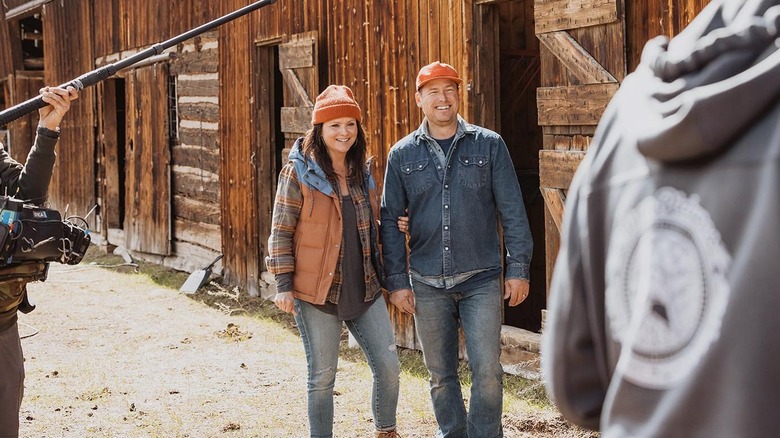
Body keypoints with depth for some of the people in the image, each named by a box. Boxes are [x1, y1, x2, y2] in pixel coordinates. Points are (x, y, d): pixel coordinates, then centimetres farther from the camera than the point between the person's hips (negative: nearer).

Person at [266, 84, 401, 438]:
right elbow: (281, 231, -5)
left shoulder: (362, 171, 9)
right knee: (322, 377, 3)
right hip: (317, 291, -4)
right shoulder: (299, 172, -7)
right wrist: (283, 285, -11)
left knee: (388, 366, 1)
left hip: (363, 289, 5)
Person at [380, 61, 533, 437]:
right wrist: (396, 280, 2)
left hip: (481, 280, -2)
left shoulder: (488, 145, 1)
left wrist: (518, 268, -4)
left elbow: (512, 212, 1)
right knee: (440, 374, 10)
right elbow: (390, 220, 7)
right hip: (427, 284, 2)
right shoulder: (402, 155, 5)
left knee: (487, 370, -7)